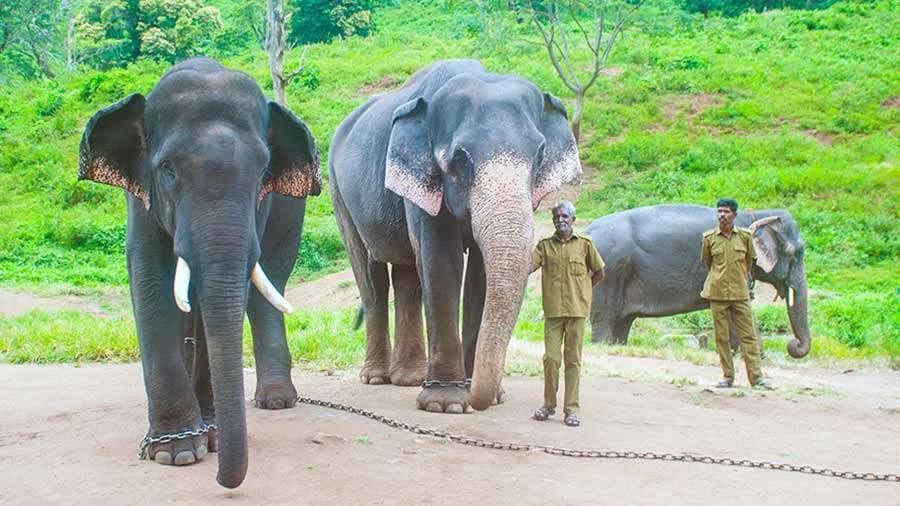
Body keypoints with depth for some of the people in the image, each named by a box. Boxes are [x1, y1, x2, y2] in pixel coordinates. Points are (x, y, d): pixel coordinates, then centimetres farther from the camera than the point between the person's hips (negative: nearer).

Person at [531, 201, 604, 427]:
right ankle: (549, 404, 15)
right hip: (552, 310, 1)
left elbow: (599, 273, 14)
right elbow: (528, 267, -6)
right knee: (551, 358, -1)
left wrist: (580, 292, 11)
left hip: (576, 310, -1)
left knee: (573, 360, 2)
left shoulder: (584, 244, 6)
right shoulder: (545, 245, 8)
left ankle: (571, 409, 7)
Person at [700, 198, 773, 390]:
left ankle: (756, 377, 0)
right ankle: (728, 376, 10)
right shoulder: (709, 238, 0)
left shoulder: (745, 236, 1)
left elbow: (749, 261, 13)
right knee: (721, 336, 2)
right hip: (717, 294, 0)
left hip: (740, 293, 0)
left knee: (748, 335, -1)